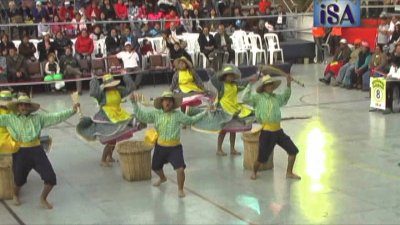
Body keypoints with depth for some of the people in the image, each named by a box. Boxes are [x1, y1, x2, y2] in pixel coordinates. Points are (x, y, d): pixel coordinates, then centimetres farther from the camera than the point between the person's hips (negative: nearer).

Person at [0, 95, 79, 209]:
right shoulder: (9, 118, 8)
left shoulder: (38, 118, 11)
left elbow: (56, 117, 8)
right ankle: (15, 195, 49)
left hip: (37, 151, 1)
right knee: (19, 180, 12)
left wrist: (72, 110, 1)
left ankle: (43, 199, 22)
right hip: (21, 153, -1)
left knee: (51, 178, -5)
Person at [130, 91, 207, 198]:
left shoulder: (178, 114, -1)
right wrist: (134, 103, -12)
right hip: (160, 147, 3)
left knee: (180, 169, -19)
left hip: (175, 147, -3)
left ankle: (180, 189, 6)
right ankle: (162, 178, 58)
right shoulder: (155, 114, 1)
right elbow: (141, 115, -4)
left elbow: (190, 120, 8)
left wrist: (203, 113, 4)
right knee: (155, 167, 22)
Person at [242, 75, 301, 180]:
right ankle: (254, 172, 27)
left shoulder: (276, 97, 14)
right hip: (267, 132, -6)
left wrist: (288, 85, 23)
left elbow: (285, 97, 34)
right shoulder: (258, 98, -3)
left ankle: (289, 173, 21)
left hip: (278, 131, 6)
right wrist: (250, 84, -19)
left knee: (293, 150, 5)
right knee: (262, 157, -2)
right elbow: (245, 98, -16)